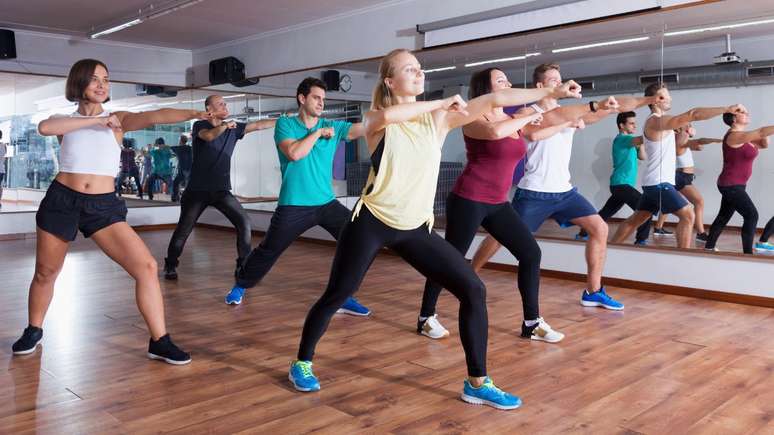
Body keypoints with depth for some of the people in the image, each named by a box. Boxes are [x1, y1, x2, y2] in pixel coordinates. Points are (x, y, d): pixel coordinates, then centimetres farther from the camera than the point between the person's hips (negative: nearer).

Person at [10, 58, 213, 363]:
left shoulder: (118, 120, 6)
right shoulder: (66, 120, 8)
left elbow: (154, 117, -14)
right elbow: (44, 127, -17)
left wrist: (193, 114, -32)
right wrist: (96, 120, -17)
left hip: (104, 205, -1)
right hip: (62, 200, 1)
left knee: (146, 266, -14)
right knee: (45, 273, 15)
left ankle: (159, 342, -6)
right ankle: (34, 331, 41)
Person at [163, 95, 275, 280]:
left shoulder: (233, 128, 8)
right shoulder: (200, 125, -3)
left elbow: (258, 125, 2)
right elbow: (209, 136, -25)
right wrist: (224, 126, -41)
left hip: (221, 190, 3)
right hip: (197, 189, -3)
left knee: (244, 222, -9)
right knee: (184, 229, 0)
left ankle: (243, 266, -1)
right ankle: (170, 265, 19)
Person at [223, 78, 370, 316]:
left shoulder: (332, 126, 5)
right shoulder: (285, 124, -1)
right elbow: (294, 153, -18)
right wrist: (318, 133, -10)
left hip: (326, 203, 3)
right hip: (293, 206, -3)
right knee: (268, 251, 9)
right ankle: (239, 286, 35)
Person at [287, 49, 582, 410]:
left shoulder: (438, 118, 2)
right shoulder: (376, 118, -5)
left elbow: (494, 100, -3)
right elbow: (388, 116, -32)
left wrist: (554, 91, -3)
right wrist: (440, 103, -21)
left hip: (415, 228, 4)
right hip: (371, 223, -3)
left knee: (473, 290, -5)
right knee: (336, 296, 5)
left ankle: (477, 383, 7)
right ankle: (302, 363, 30)